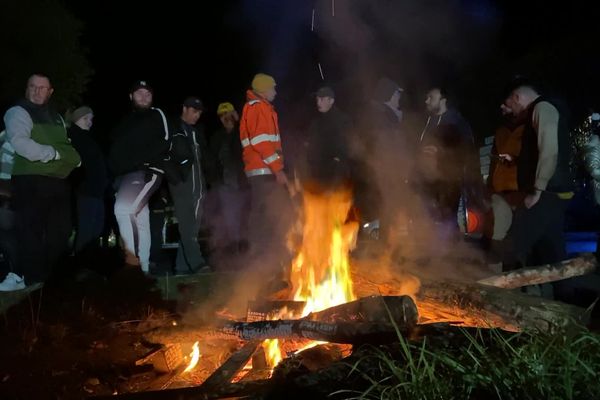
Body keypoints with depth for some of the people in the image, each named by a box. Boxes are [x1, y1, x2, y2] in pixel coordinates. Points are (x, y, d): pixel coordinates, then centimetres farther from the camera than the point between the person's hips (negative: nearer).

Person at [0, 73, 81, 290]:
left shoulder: (56, 117, 22)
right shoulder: (18, 112, -1)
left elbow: (66, 146, 24)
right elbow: (20, 143, -17)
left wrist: (74, 158, 4)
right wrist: (52, 153, -15)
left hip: (59, 180, 7)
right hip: (31, 180, -7)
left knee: (59, 231, 10)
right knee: (30, 229, -10)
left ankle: (53, 274, 20)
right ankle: (24, 275, -4)